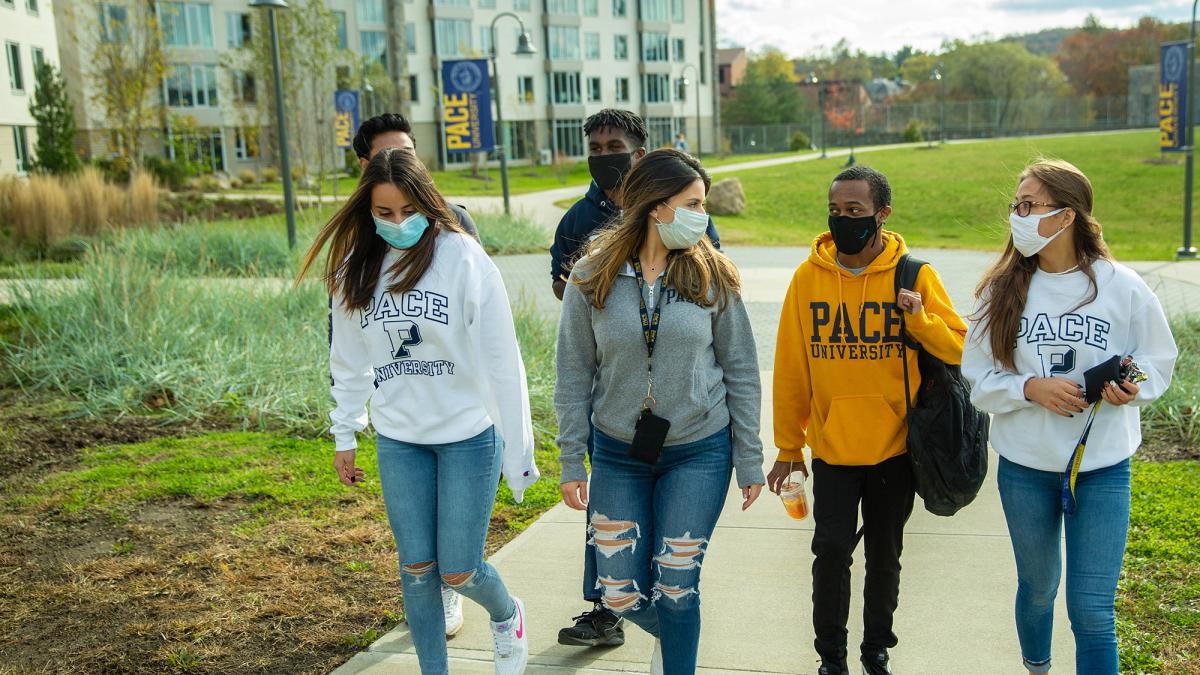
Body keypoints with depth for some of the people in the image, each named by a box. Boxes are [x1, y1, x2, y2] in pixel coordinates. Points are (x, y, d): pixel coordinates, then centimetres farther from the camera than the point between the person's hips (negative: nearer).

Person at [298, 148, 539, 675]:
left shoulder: (464, 259, -14)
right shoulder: (355, 269, 0)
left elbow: (501, 360, -12)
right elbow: (350, 361, 10)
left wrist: (518, 446, -12)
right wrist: (345, 436, 11)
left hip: (468, 437, -3)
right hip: (397, 441, 4)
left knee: (458, 571, 3)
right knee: (416, 568, 8)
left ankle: (506, 613, 37)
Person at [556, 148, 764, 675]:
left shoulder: (712, 276, -4)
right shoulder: (592, 277, -6)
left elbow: (741, 373, 1)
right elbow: (574, 377, 0)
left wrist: (749, 461, 1)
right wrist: (571, 463, -1)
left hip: (698, 453, -1)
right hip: (618, 453, 1)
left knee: (676, 589, 2)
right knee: (620, 596, 7)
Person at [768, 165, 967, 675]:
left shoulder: (914, 275, -6)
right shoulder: (808, 277, -4)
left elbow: (958, 349, -4)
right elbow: (790, 369, 0)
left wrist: (919, 318, -23)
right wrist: (788, 447, 2)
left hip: (895, 447, 0)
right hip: (831, 448, 0)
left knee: (885, 554, 14)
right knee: (831, 550, 3)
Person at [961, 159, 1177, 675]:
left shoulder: (1122, 287, -9)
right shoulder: (1002, 288, -5)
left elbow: (1158, 361, 4)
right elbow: (978, 378, -2)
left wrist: (1132, 387, -17)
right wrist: (1031, 388, -20)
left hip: (1102, 467, -2)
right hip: (1024, 465, 2)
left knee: (1092, 611, -3)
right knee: (1037, 588, 21)